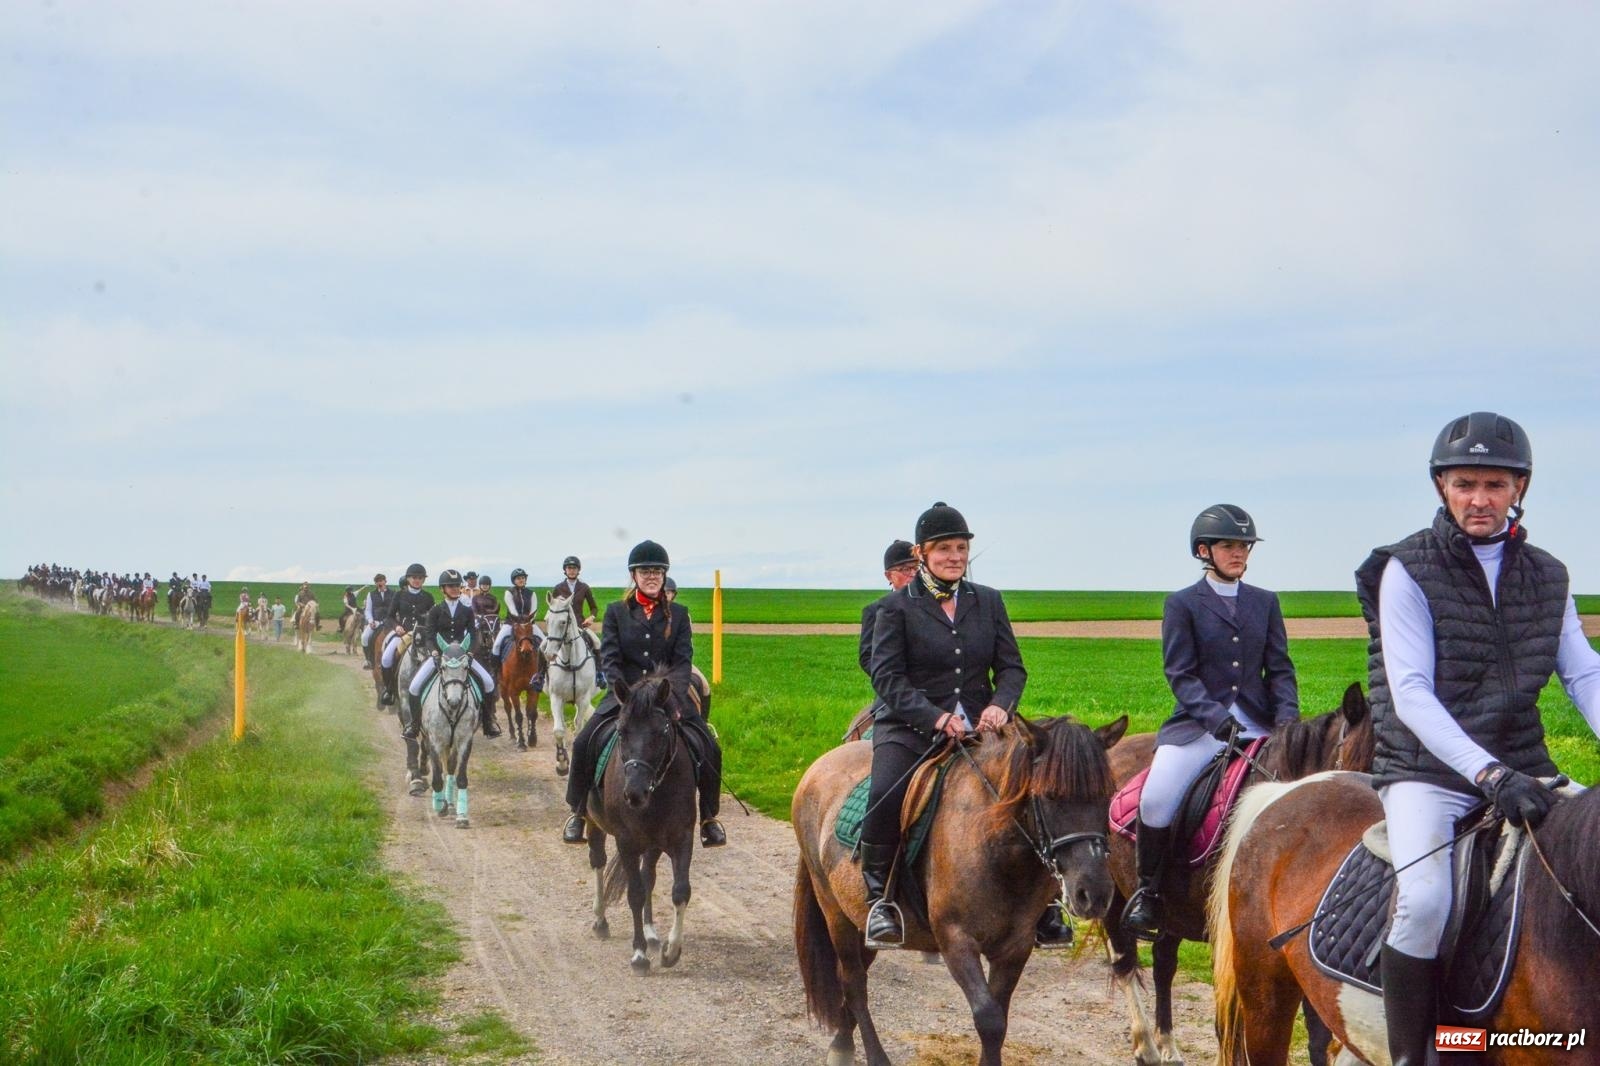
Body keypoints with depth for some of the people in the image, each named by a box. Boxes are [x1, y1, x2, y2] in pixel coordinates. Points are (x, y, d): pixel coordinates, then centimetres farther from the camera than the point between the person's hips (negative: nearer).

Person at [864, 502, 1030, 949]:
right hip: (909, 726, -3)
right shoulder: (897, 606, 2)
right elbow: (887, 676, -6)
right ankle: (878, 896, -15)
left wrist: (1000, 705, -12)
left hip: (978, 725, 3)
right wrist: (936, 717, -20)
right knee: (886, 794, -30)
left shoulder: (988, 602, 13)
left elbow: (1011, 667, 11)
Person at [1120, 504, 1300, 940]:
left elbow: (1280, 668, 10)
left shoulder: (1265, 602, 15)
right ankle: (1148, 891, -2)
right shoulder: (1182, 604, 4)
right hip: (1198, 724, -3)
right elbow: (1181, 675, -4)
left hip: (1257, 723, 3)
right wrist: (1217, 719, -19)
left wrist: (1287, 718, -8)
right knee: (1155, 801, -23)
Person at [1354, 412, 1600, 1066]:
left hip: (1523, 769, 5)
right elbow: (1411, 695, -12)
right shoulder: (1408, 571, -4)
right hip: (1429, 771, -5)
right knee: (1425, 901, -31)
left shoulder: (1547, 576, 11)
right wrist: (1488, 773, -23)